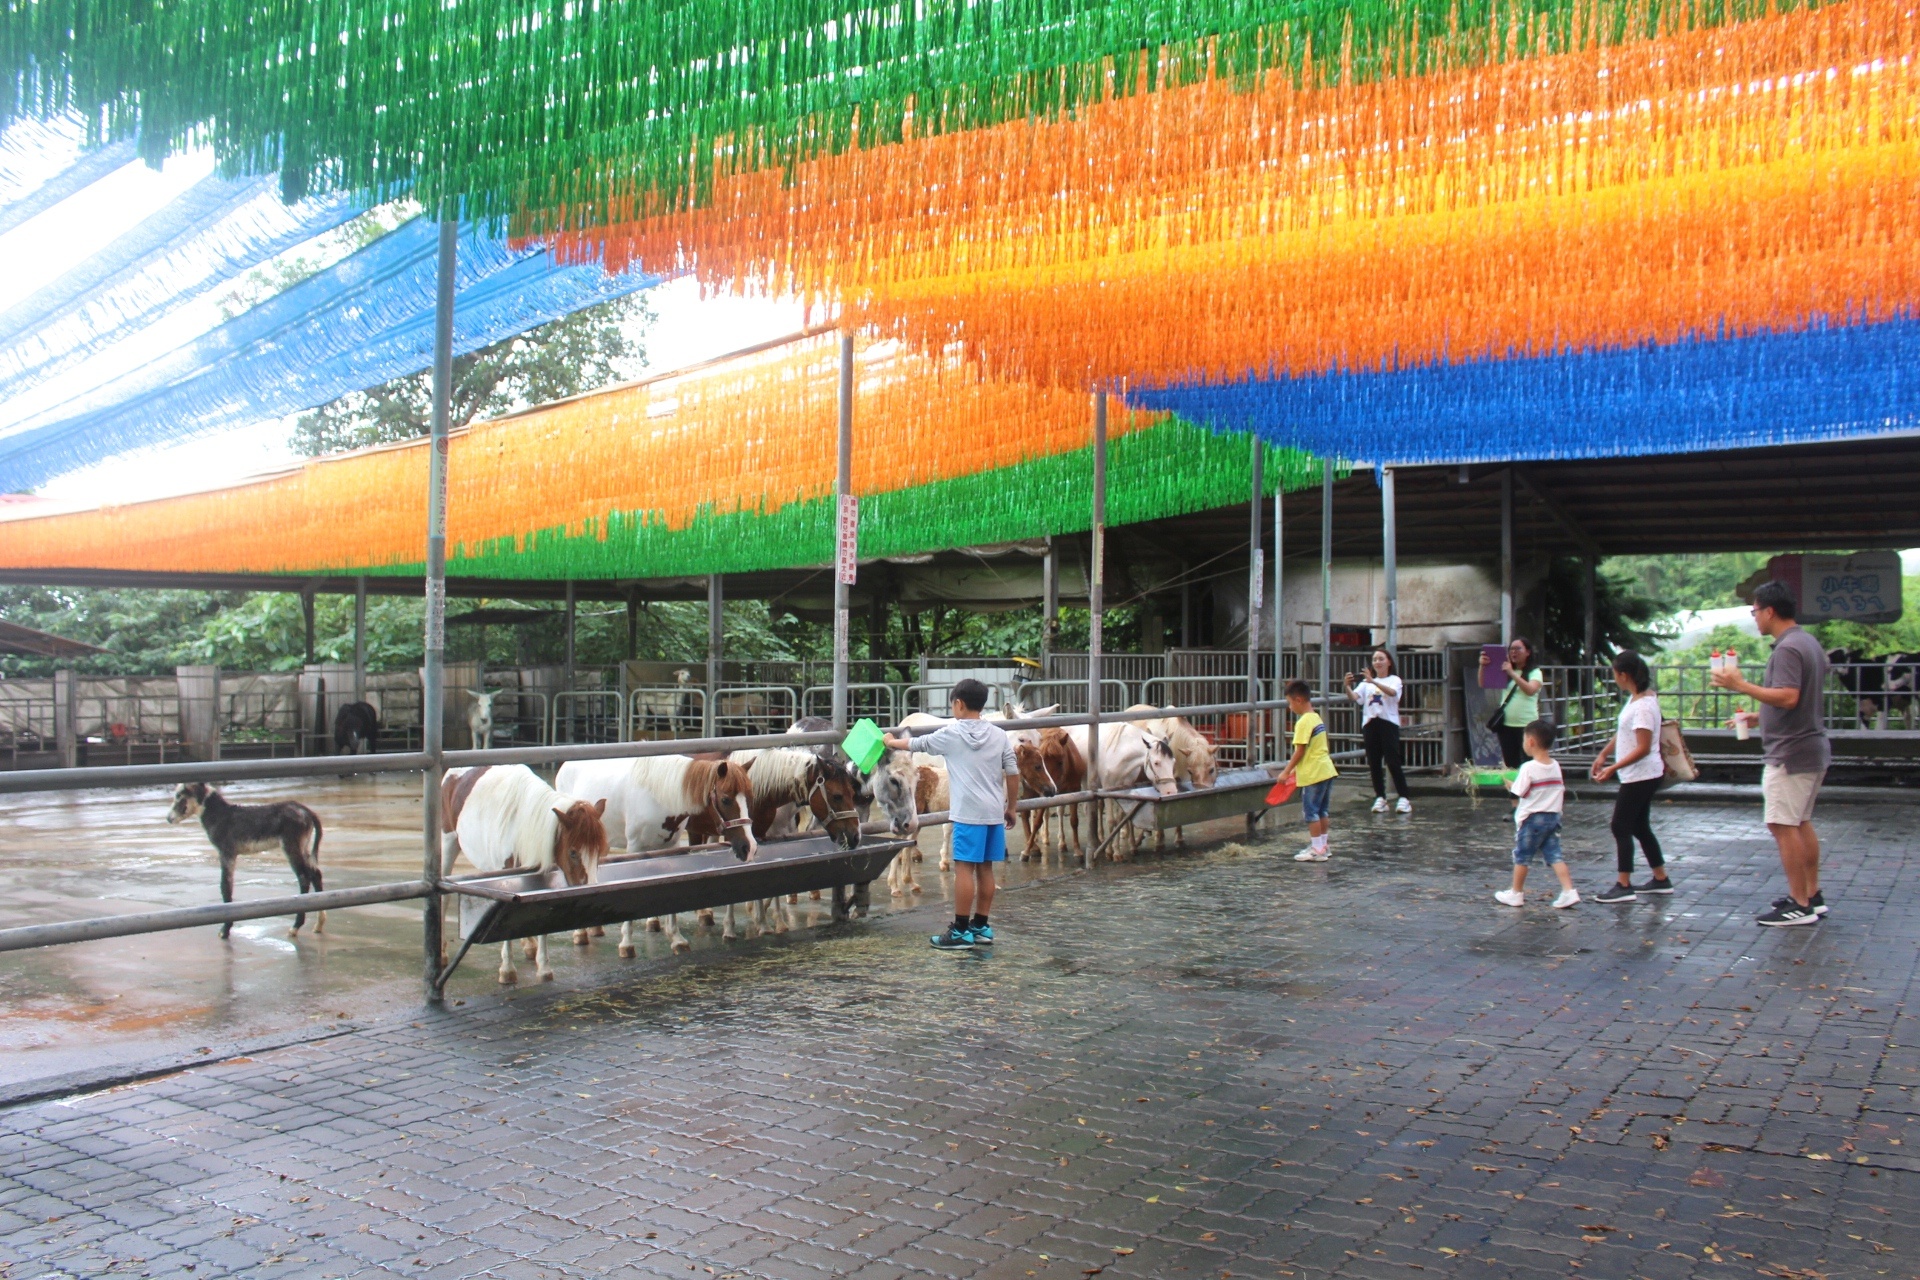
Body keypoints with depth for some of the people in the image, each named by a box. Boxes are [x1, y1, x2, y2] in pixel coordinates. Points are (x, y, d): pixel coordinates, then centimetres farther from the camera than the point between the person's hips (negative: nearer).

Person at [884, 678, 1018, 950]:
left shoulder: (951, 734, -3)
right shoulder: (999, 735, 7)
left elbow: (915, 744, 10)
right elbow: (1013, 774, 6)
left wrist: (892, 742, 28)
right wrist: (1010, 806, 17)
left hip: (968, 813, -5)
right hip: (994, 812, 5)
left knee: (964, 867, -3)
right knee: (985, 868, 11)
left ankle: (961, 932, -2)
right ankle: (980, 927, 18)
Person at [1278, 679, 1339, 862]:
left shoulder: (1304, 722, -16)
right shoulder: (1316, 718, 12)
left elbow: (1300, 751, -17)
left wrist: (1287, 771, -10)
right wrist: (1295, 768, 22)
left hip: (1313, 775, -9)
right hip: (1326, 770, 9)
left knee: (1311, 812, -2)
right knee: (1322, 811, 15)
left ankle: (1317, 850, 1)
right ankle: (1323, 846, 22)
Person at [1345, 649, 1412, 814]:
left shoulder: (1394, 679, 5)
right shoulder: (1366, 682, 15)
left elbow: (1392, 692, -19)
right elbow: (1354, 697, -1)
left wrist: (1373, 682, -34)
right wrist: (1347, 686, -23)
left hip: (1388, 723, -4)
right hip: (1370, 724, 4)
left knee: (1393, 761, -8)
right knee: (1374, 763, 3)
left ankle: (1404, 798, -3)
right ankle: (1380, 798, 9)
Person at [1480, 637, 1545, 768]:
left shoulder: (1535, 672, 2)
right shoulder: (1505, 672, 13)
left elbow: (1531, 690, -17)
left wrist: (1512, 673, -25)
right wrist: (1482, 666, -14)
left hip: (1527, 726, -4)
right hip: (1506, 725, 4)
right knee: (1510, 766, 5)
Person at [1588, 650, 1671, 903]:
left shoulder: (1643, 705, -23)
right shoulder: (1635, 698, 7)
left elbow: (1643, 748, -24)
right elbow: (1623, 732, 19)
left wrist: (1613, 768, -25)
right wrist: (1603, 754, 17)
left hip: (1640, 776, -10)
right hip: (1639, 776, 10)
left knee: (1621, 827, -5)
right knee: (1639, 827, 17)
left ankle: (1624, 886, -1)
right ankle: (1661, 879, 27)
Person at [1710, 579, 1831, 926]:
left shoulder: (1788, 648, -18)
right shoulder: (1809, 643, 14)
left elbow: (1788, 697, -29)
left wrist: (1742, 685, -24)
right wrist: (1758, 718, 23)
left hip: (1791, 752, -11)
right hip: (1812, 746, 11)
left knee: (1783, 826, -7)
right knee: (1801, 823, 17)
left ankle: (1800, 906, -4)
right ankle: (1812, 896, 23)